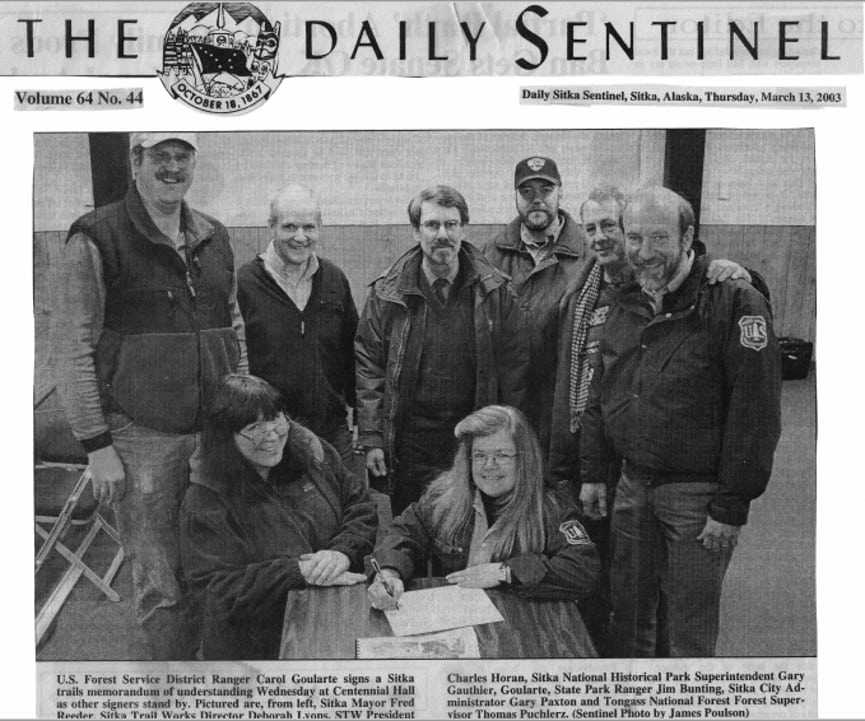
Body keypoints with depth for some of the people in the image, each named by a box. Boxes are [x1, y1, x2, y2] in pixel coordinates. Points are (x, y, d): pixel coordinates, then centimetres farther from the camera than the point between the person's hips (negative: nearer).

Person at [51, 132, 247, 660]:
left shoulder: (215, 239, 11)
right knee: (162, 586, 2)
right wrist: (97, 446, -10)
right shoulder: (97, 240, -5)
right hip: (141, 438, -4)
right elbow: (73, 348, -7)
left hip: (215, 433, 5)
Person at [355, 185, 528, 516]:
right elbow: (368, 365, 0)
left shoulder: (495, 292, -1)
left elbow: (514, 367, 1)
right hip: (409, 446, 0)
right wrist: (372, 438, -5)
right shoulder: (387, 293, -2)